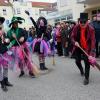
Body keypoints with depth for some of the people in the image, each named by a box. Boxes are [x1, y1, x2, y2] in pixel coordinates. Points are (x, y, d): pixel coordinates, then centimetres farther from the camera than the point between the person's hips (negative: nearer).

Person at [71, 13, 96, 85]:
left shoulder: (91, 29, -22)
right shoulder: (76, 28, -13)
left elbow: (93, 41, -26)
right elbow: (72, 37, 0)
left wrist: (91, 54, -34)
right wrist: (74, 42, -24)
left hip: (87, 48, -3)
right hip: (78, 47, 3)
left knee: (87, 62, -10)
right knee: (77, 61, 12)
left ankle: (86, 78, 7)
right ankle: (82, 70, 46)